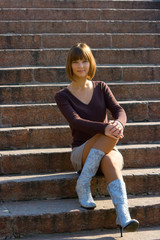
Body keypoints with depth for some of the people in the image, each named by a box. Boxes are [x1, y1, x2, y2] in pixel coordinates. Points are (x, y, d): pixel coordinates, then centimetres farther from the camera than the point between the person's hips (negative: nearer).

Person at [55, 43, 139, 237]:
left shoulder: (101, 88, 9)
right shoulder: (63, 96, 1)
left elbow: (119, 111, -7)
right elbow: (76, 121, -18)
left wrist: (119, 123, -33)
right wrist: (104, 128, -36)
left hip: (108, 152, 2)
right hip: (81, 154, -2)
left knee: (110, 162, -39)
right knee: (111, 135, -35)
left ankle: (123, 217, -58)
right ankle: (83, 186, -31)